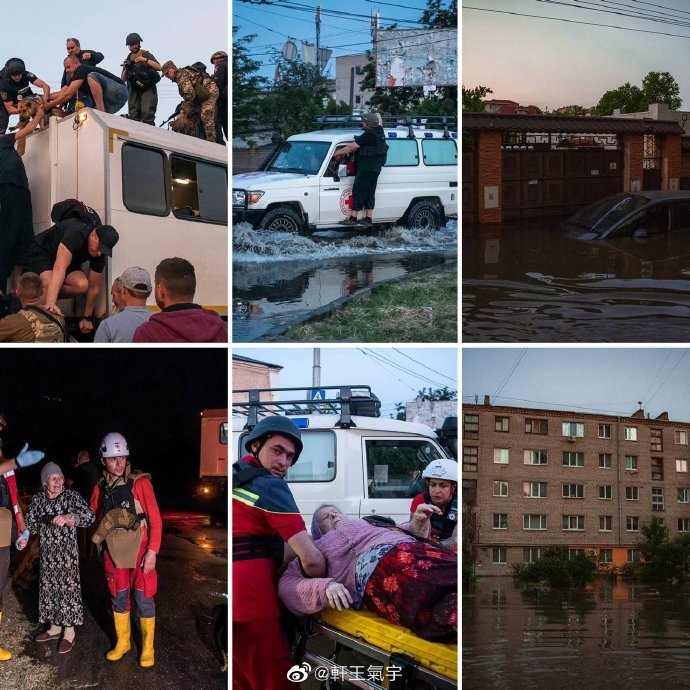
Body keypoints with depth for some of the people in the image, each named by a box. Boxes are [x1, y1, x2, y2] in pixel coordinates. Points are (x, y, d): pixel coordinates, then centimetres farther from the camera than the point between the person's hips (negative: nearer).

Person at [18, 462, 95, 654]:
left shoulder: (71, 496, -10)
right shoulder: (38, 499, 1)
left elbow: (89, 515, -23)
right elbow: (31, 522, 6)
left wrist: (69, 517, -42)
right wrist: (24, 538, -14)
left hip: (67, 553, -4)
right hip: (47, 553, 4)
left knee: (68, 588, -1)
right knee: (48, 588, 13)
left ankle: (69, 632, 9)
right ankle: (55, 627, 29)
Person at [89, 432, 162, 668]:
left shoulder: (140, 482, -9)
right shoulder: (101, 488, 5)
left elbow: (155, 518, -9)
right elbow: (94, 515, 20)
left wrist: (152, 550, -15)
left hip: (139, 549, -4)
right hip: (114, 551, 4)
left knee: (143, 598, 0)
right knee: (119, 597, 12)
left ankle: (147, 646, 12)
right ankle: (122, 642, 28)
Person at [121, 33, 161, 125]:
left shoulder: (146, 55, 7)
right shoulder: (128, 59, 16)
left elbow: (159, 67, -6)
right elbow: (123, 79, 17)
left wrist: (145, 60, -15)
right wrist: (125, 70, -2)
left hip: (147, 89, -4)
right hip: (134, 90, 4)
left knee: (147, 114, -20)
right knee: (133, 116, -3)